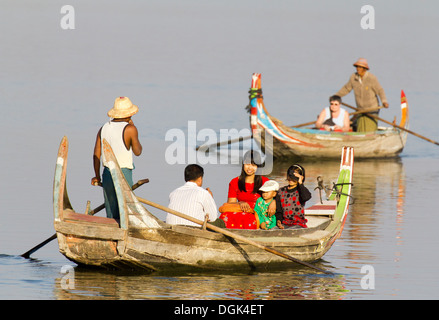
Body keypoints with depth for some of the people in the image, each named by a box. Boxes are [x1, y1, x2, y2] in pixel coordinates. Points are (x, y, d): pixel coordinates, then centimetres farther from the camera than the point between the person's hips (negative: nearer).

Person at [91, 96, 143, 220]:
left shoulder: (104, 128, 7)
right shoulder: (129, 129, -9)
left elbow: (96, 154, 8)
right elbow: (137, 152, 2)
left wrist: (97, 176, 19)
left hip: (107, 174, 5)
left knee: (111, 216, 10)